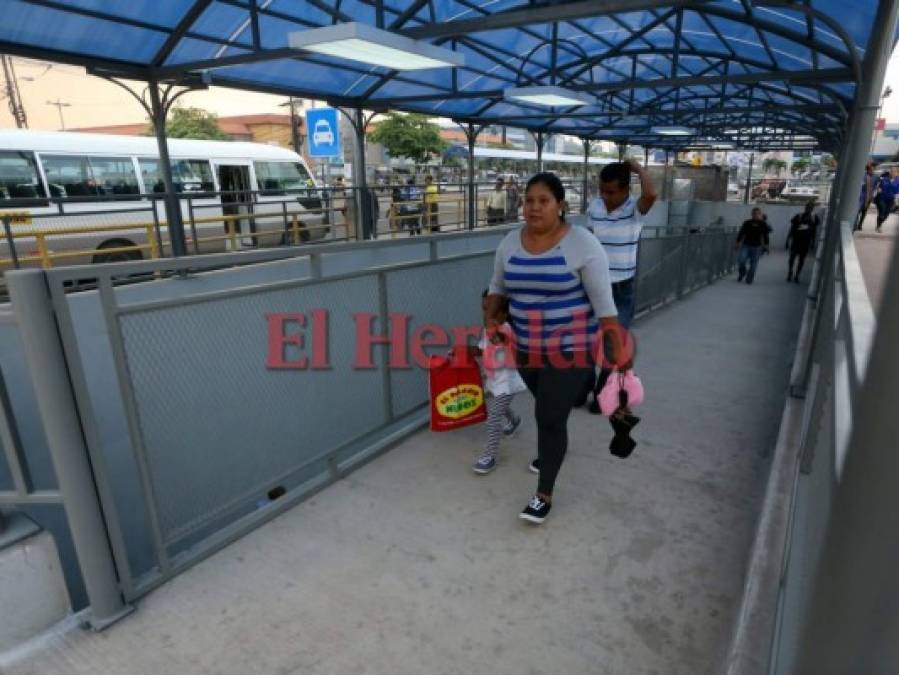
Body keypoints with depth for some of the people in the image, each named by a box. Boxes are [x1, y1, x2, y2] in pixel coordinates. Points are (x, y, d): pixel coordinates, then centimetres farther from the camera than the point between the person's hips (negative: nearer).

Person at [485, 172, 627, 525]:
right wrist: (491, 318, -4)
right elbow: (498, 287, 13)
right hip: (526, 347, 5)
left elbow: (603, 301, -14)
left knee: (551, 417, -3)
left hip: (570, 348, -5)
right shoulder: (510, 243, -1)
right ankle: (552, 449, 54)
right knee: (547, 407, 24)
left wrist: (618, 350, -14)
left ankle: (544, 494, 15)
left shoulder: (583, 245, -16)